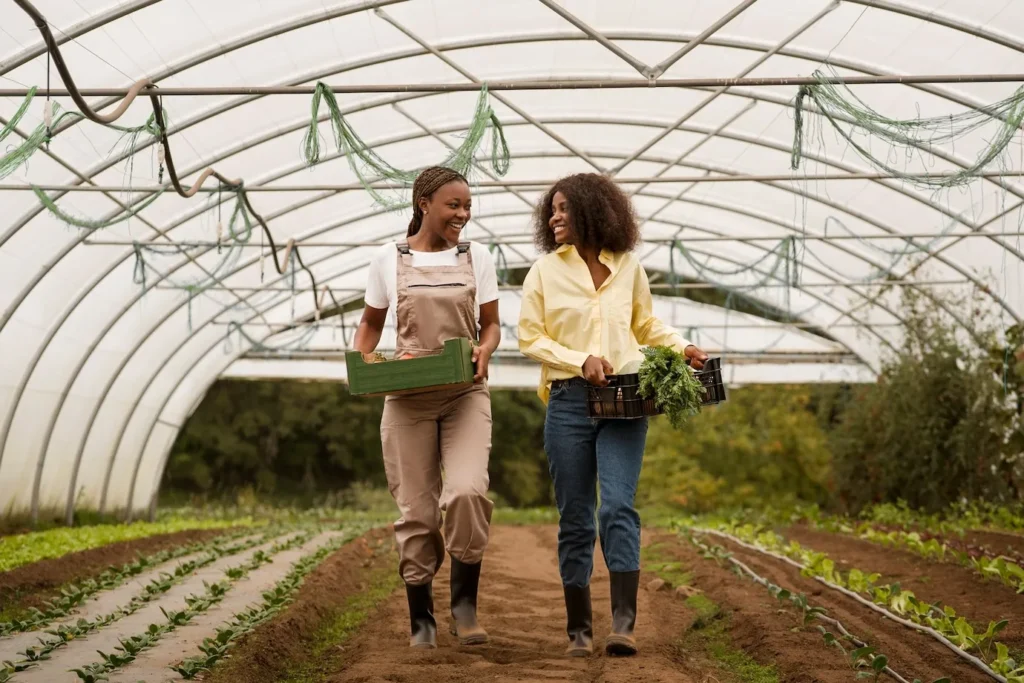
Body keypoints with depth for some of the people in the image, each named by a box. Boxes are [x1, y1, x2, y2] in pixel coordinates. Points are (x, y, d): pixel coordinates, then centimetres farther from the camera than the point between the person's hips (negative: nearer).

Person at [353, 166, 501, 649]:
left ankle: (465, 599, -3)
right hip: (407, 397, 0)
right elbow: (370, 324, 13)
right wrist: (362, 356, -7)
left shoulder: (476, 257, 5)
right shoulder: (390, 260, 3)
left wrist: (485, 349, -12)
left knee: (467, 491, -21)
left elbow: (491, 325, 10)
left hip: (465, 393, 0)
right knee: (417, 509, 2)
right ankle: (421, 618, 15)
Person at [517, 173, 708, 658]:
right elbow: (529, 337, 3)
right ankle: (578, 629, 11)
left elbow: (646, 325, 23)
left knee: (618, 507, -15)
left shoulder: (628, 268, 8)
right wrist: (580, 360, -10)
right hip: (568, 401, 0)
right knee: (575, 519, 3)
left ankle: (623, 624, -19)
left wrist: (682, 347, 6)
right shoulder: (545, 271, 5)